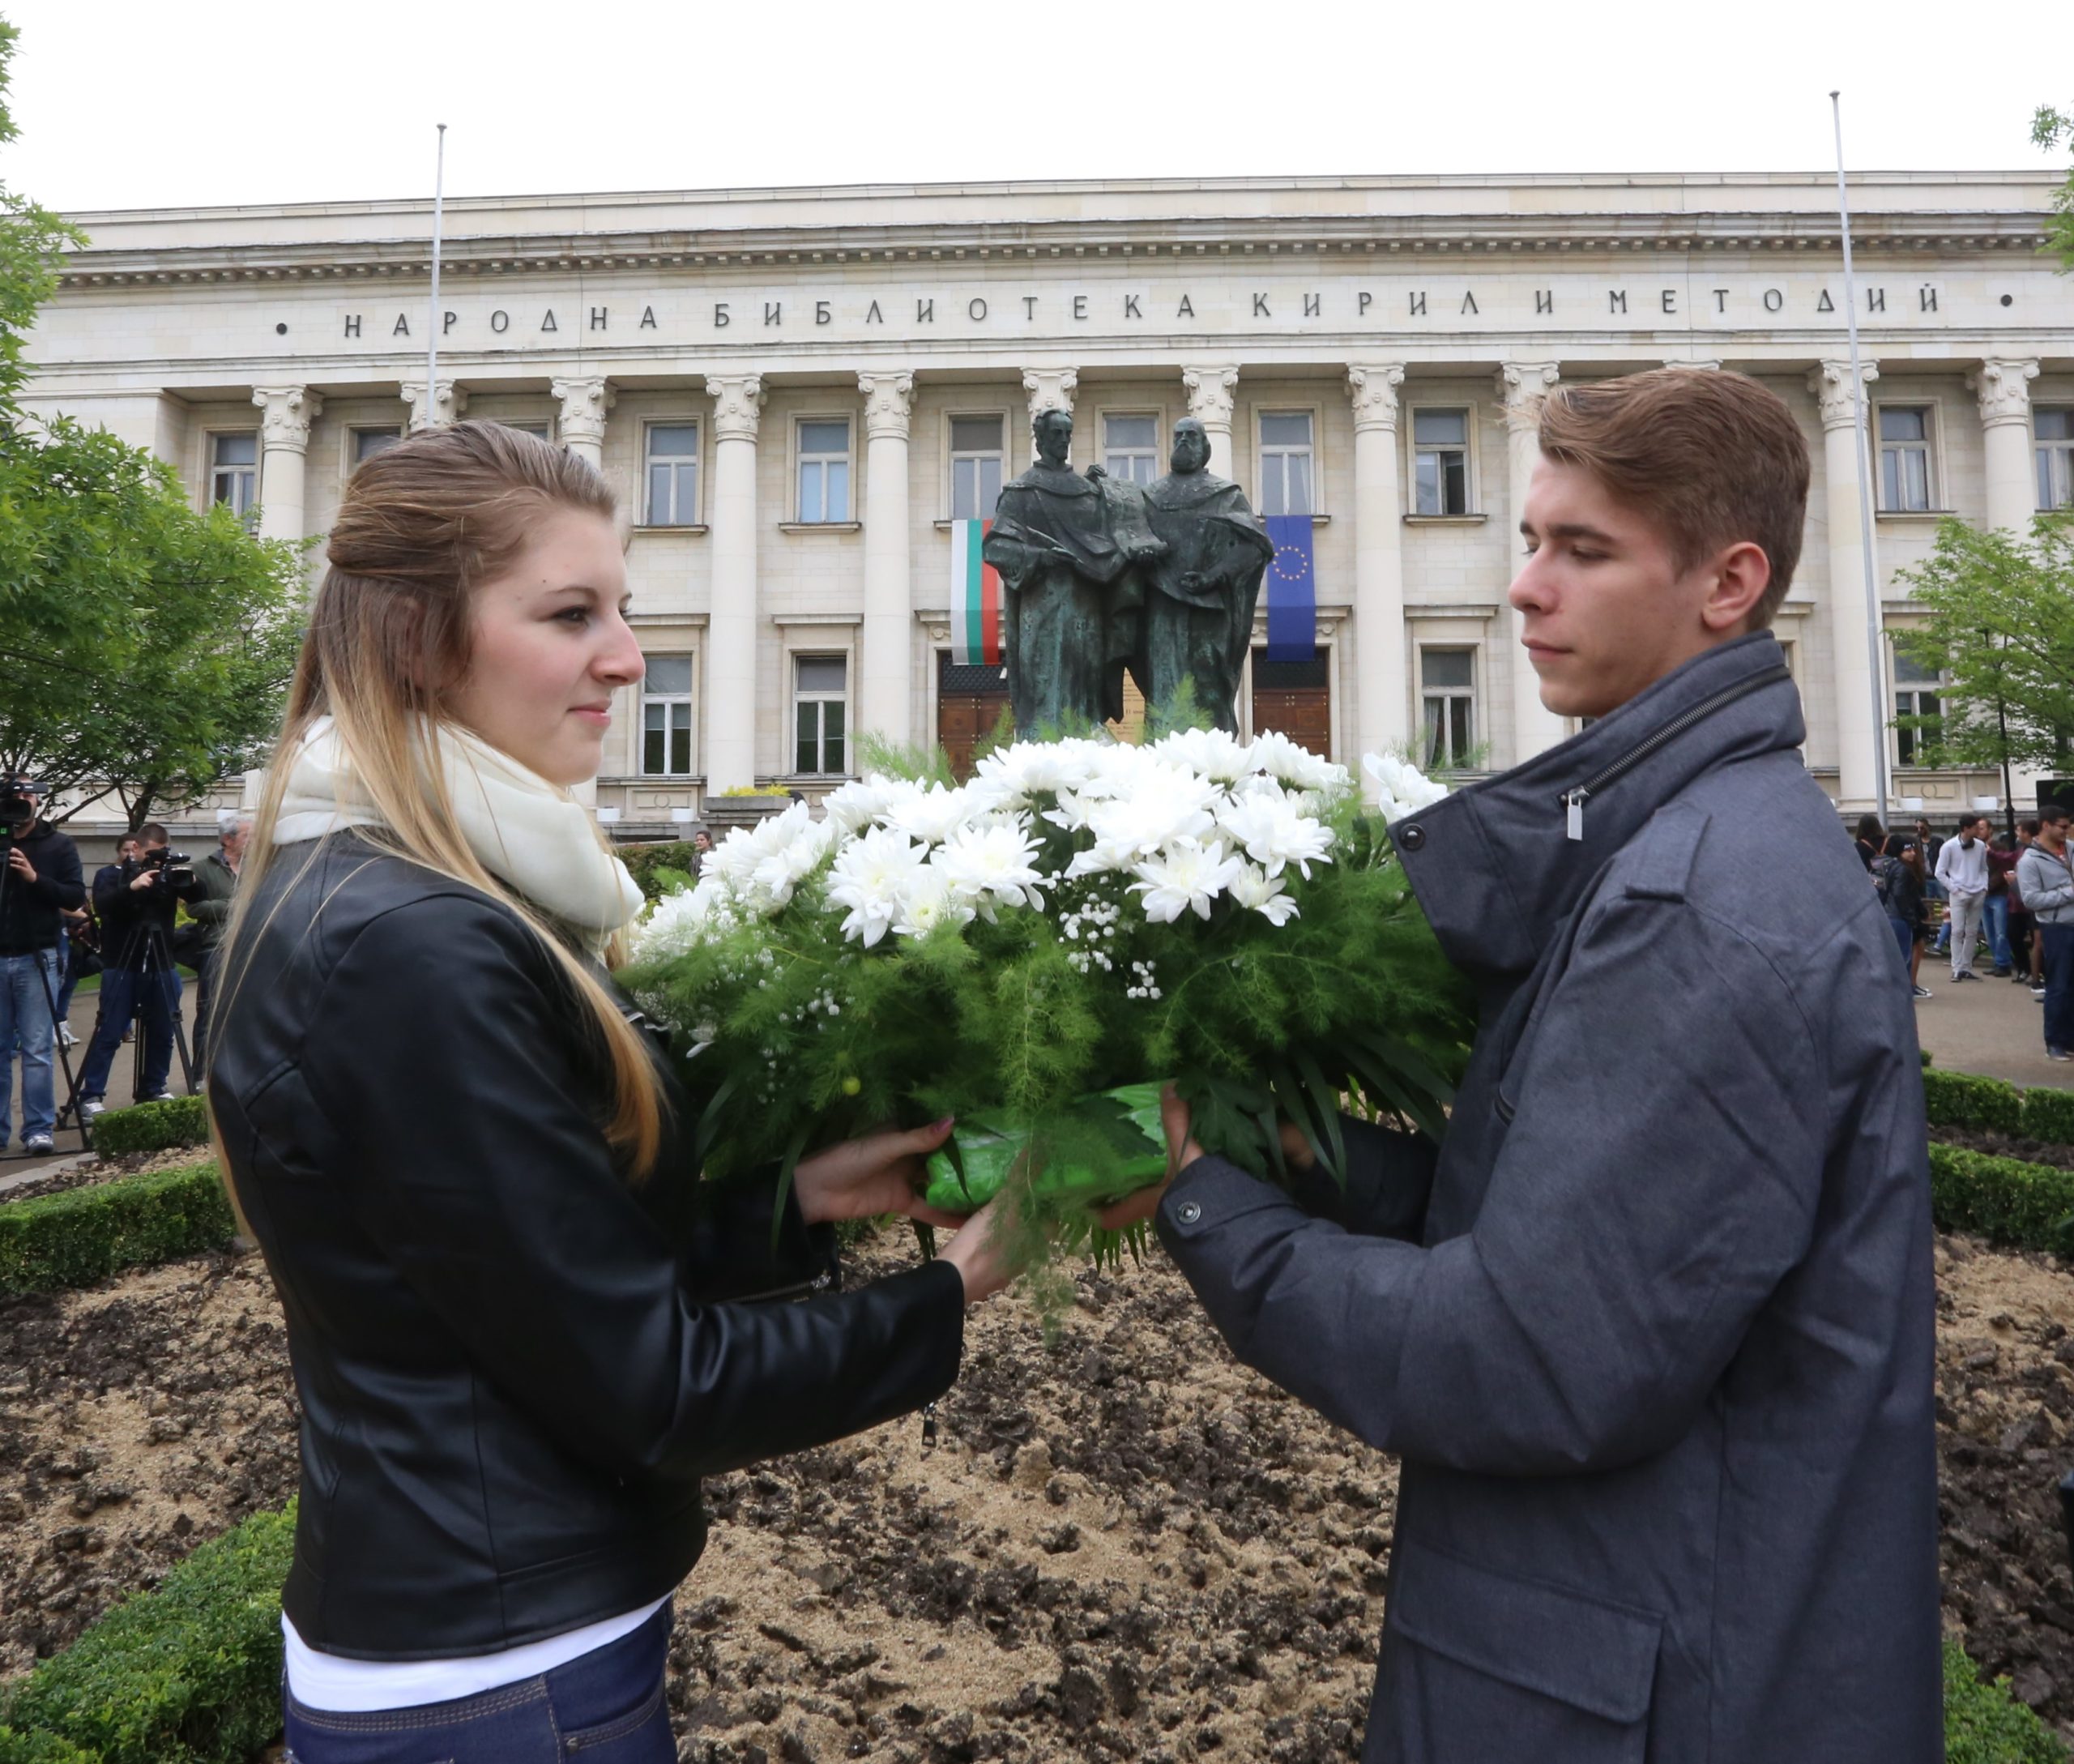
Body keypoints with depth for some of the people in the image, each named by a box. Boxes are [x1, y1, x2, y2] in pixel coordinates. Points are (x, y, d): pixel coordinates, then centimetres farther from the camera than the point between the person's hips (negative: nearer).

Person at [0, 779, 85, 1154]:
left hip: (35, 959, -2)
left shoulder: (59, 844, 4)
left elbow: (76, 896, -3)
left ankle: (39, 1130, 0)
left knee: (36, 1051, -3)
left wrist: (35, 878, -16)